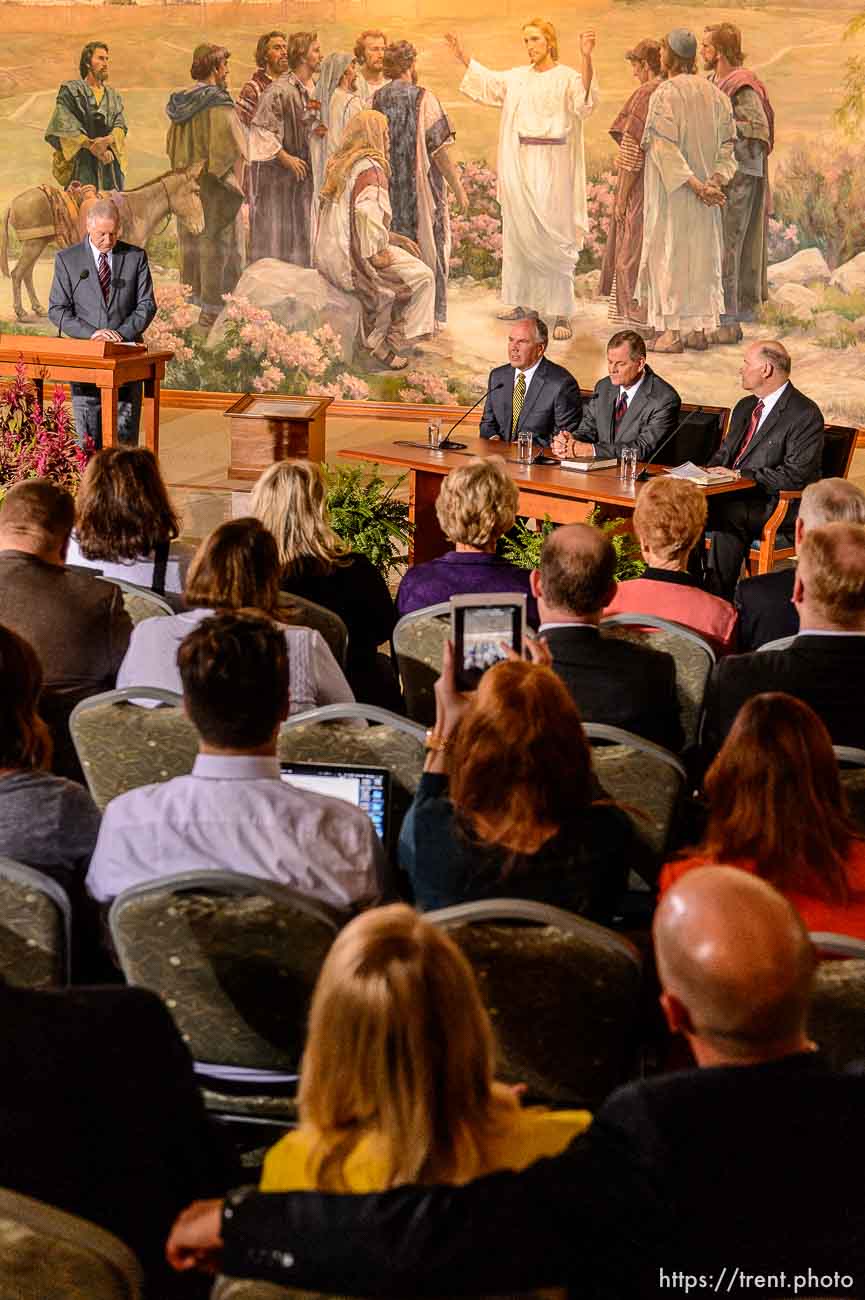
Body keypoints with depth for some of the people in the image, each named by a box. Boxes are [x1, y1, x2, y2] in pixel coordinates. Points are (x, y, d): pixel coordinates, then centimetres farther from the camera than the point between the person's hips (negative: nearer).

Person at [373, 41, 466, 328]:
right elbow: (439, 148, -13)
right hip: (421, 188, -4)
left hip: (387, 187, 5)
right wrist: (458, 188, -5)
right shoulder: (422, 98, -13)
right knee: (427, 246, 5)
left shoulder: (376, 99, 1)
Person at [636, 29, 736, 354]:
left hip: (671, 191, -6)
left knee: (669, 252, -2)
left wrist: (694, 184, -20)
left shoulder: (665, 94, -14)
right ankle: (699, 330, 13)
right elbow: (727, 143, 3)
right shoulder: (715, 94, 7)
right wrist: (715, 179, -7)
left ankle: (671, 332, -4)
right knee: (701, 252, 11)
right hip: (704, 198, 6)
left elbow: (666, 147, -20)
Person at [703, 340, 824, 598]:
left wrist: (739, 476, -18)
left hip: (776, 506, -7)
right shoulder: (745, 407, 17)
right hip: (734, 495, 7)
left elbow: (795, 476, -17)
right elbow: (724, 453, 25)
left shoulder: (805, 414, -10)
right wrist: (709, 474, 1)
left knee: (728, 514, -33)